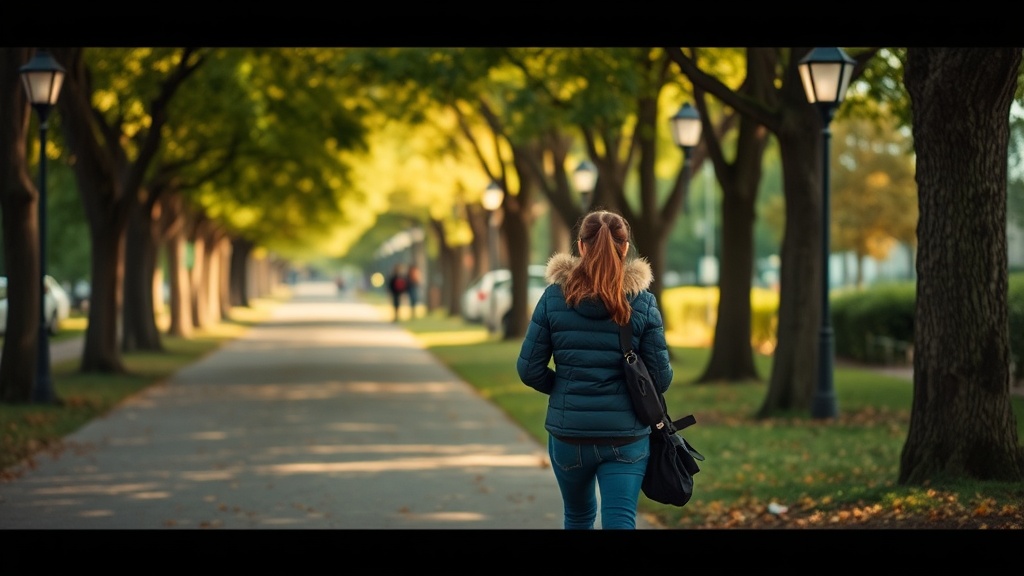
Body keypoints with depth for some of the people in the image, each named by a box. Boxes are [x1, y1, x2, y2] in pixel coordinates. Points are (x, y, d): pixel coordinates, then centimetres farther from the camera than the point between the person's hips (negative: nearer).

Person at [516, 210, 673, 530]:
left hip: (568, 432, 2)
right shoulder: (642, 302, -6)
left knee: (578, 517, 24)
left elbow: (529, 369, -3)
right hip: (625, 435, -2)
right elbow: (661, 378, -5)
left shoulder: (554, 297, -4)